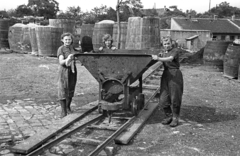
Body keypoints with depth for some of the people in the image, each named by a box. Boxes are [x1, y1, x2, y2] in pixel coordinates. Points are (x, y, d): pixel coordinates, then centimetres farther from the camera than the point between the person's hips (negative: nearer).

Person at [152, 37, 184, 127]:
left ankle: (175, 118, 10)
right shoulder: (163, 54, 19)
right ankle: (169, 116, 19)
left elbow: (170, 59, -22)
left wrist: (158, 58, -32)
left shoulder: (175, 51, -3)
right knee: (164, 98, 2)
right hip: (165, 75, 6)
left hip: (175, 74, -6)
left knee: (175, 98, -2)